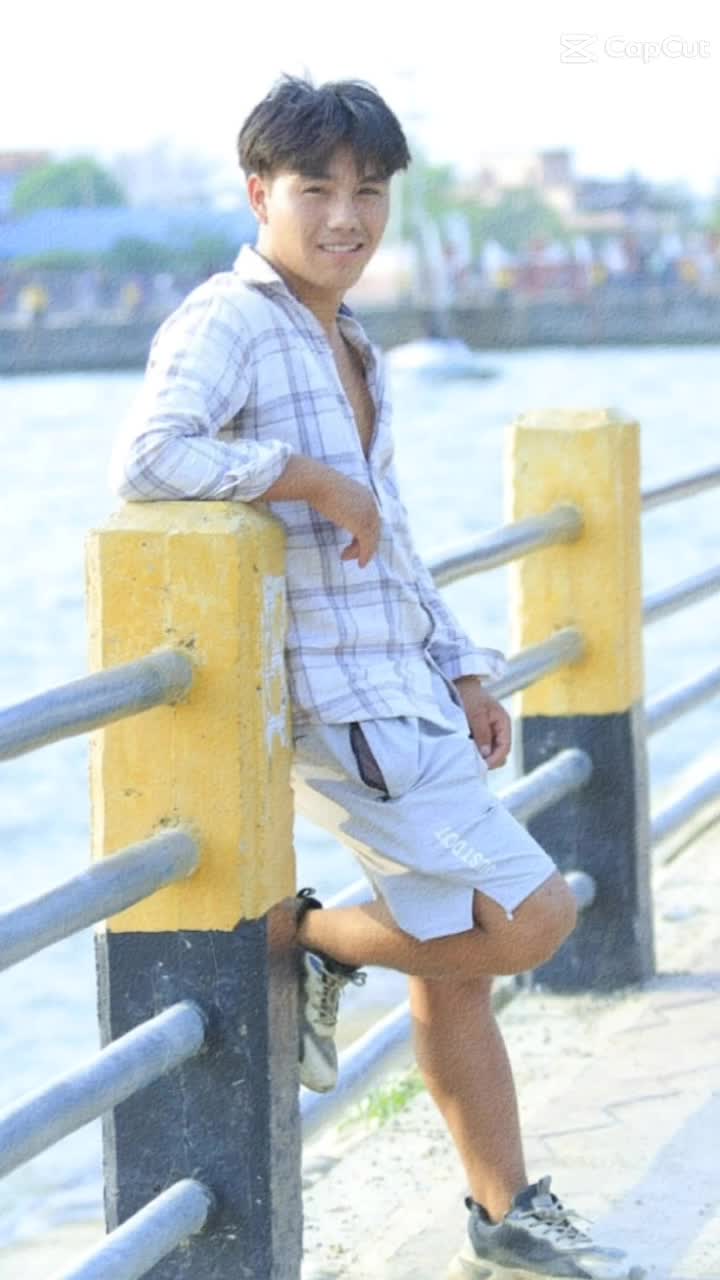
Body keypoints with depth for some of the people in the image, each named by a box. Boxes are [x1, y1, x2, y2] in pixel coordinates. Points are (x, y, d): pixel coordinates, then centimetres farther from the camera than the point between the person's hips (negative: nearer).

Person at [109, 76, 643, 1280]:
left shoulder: (351, 346, 17)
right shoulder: (225, 324, -13)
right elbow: (146, 460, -32)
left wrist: (463, 671, 18)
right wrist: (313, 475, -24)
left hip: (404, 692, 9)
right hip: (333, 701, -9)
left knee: (454, 968, 15)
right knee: (532, 919, -10)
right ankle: (310, 943, 8)